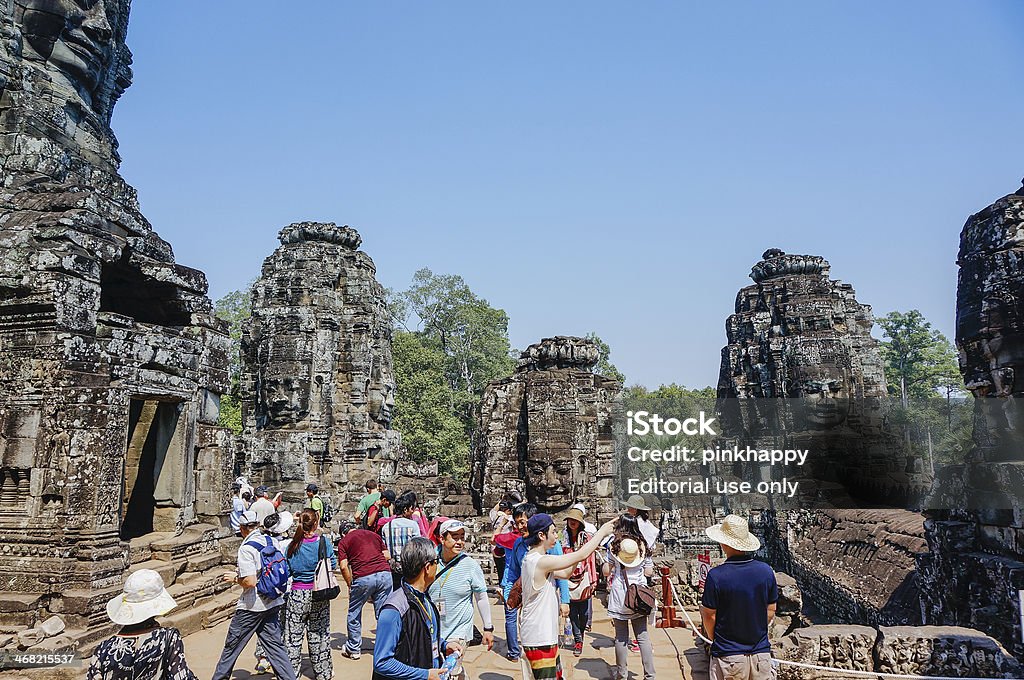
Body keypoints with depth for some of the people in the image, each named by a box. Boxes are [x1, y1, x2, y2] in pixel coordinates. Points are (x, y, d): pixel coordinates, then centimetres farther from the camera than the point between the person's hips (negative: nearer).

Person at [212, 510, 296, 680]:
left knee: (232, 645, 13)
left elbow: (250, 582, -25)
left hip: (252, 606, -6)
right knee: (275, 645, 11)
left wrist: (236, 579, -4)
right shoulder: (270, 542, 3)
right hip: (273, 603, 6)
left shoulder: (246, 548, -17)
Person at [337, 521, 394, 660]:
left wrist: (350, 585, 12)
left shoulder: (344, 541, 12)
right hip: (385, 573, 3)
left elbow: (344, 567, 2)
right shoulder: (374, 534, 23)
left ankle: (353, 649, 28)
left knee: (354, 615, 17)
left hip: (363, 577, -3)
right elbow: (386, 556, 19)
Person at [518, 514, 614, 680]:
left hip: (545, 636, 10)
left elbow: (565, 573, 14)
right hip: (539, 640, -10)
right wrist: (602, 531, -7)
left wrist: (585, 548, 7)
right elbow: (581, 555, -19)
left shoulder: (531, 559, 7)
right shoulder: (541, 561, -23)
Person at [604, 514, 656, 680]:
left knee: (621, 637, 6)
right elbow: (649, 572, 5)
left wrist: (604, 563, 17)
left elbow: (607, 571, -3)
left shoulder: (614, 545, -5)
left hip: (619, 596, -2)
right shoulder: (642, 545, 3)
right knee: (643, 636, 7)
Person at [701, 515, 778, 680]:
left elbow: (709, 616, -8)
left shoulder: (715, 576, -18)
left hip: (727, 655, -3)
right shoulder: (766, 571, -6)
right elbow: (771, 611, 5)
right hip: (761, 653, 3)